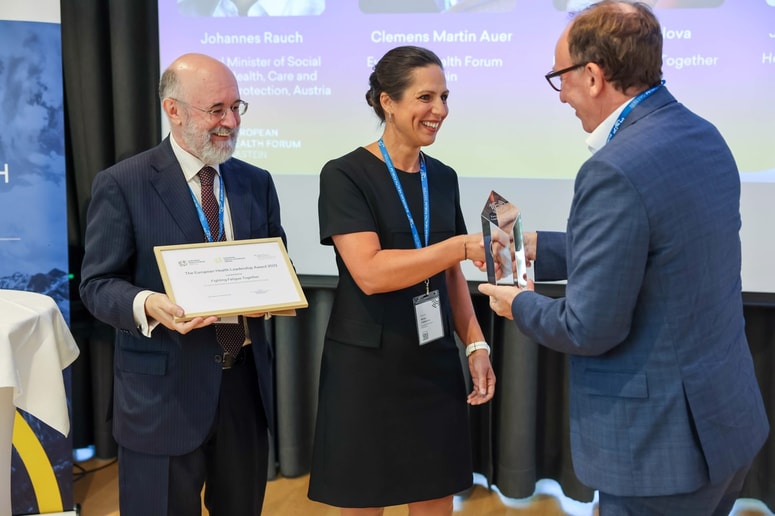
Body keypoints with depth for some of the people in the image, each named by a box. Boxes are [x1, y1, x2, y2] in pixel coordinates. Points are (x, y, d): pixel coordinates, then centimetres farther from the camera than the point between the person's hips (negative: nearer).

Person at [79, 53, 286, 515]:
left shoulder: (256, 183, 9)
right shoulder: (121, 185, -7)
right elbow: (98, 284, -7)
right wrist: (147, 305, -27)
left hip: (246, 381, 5)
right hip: (164, 387, -4)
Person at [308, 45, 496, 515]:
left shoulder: (443, 178, 8)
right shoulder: (346, 175, -10)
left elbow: (450, 274, 13)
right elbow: (370, 272, -21)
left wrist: (475, 344, 3)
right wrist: (463, 245, -23)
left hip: (435, 365, 5)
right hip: (365, 367, -5)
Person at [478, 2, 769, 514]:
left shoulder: (616, 170, -25)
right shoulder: (704, 137, 3)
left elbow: (589, 329, -22)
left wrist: (520, 304, -3)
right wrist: (538, 247, 15)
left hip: (662, 444, -8)